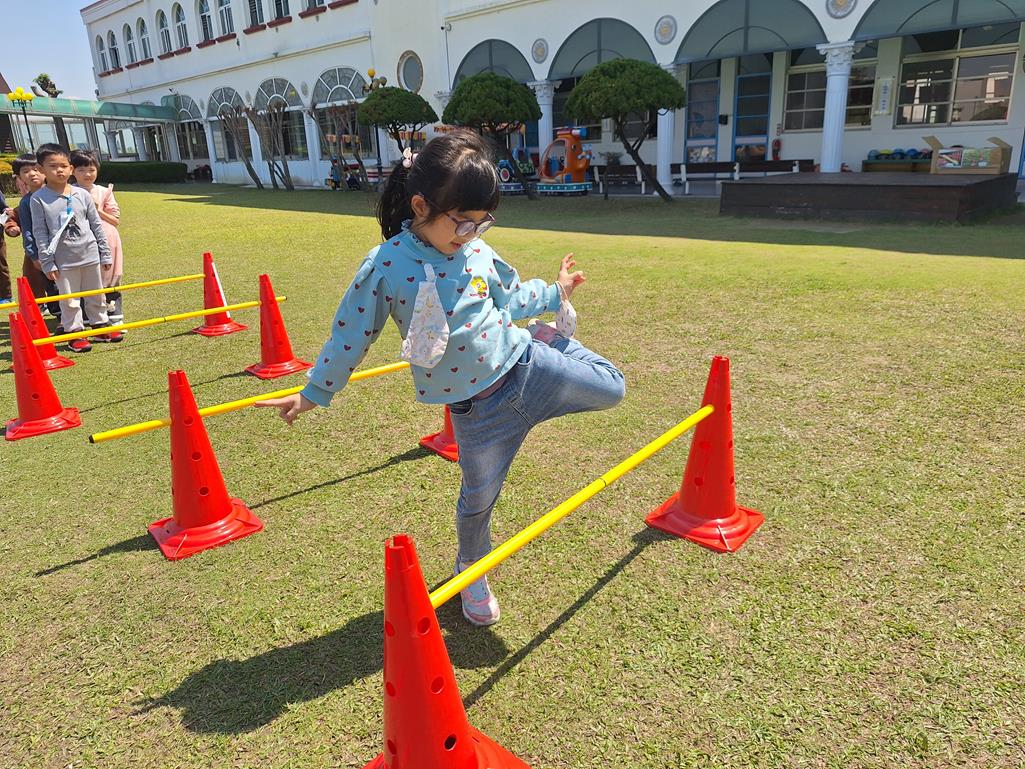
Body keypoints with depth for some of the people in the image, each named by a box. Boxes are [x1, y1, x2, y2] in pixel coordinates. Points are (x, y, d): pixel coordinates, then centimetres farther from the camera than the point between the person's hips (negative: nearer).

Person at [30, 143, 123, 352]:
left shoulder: (82, 194, 3)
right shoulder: (39, 199, -4)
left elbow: (97, 226, 7)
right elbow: (39, 233, -4)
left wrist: (105, 255, 7)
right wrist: (47, 262, -8)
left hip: (90, 256, 3)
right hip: (63, 260, -3)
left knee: (96, 296, 15)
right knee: (69, 301, 4)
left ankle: (100, 326, 29)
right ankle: (74, 333, 15)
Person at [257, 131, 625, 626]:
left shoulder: (476, 252, -2)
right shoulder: (386, 265, -15)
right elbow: (351, 334, -5)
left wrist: (553, 293, 25)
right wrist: (314, 393, 3)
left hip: (525, 364, 4)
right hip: (477, 407, -3)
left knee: (610, 389, 1)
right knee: (479, 497, 12)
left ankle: (548, 341, 24)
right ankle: (472, 569, 43)